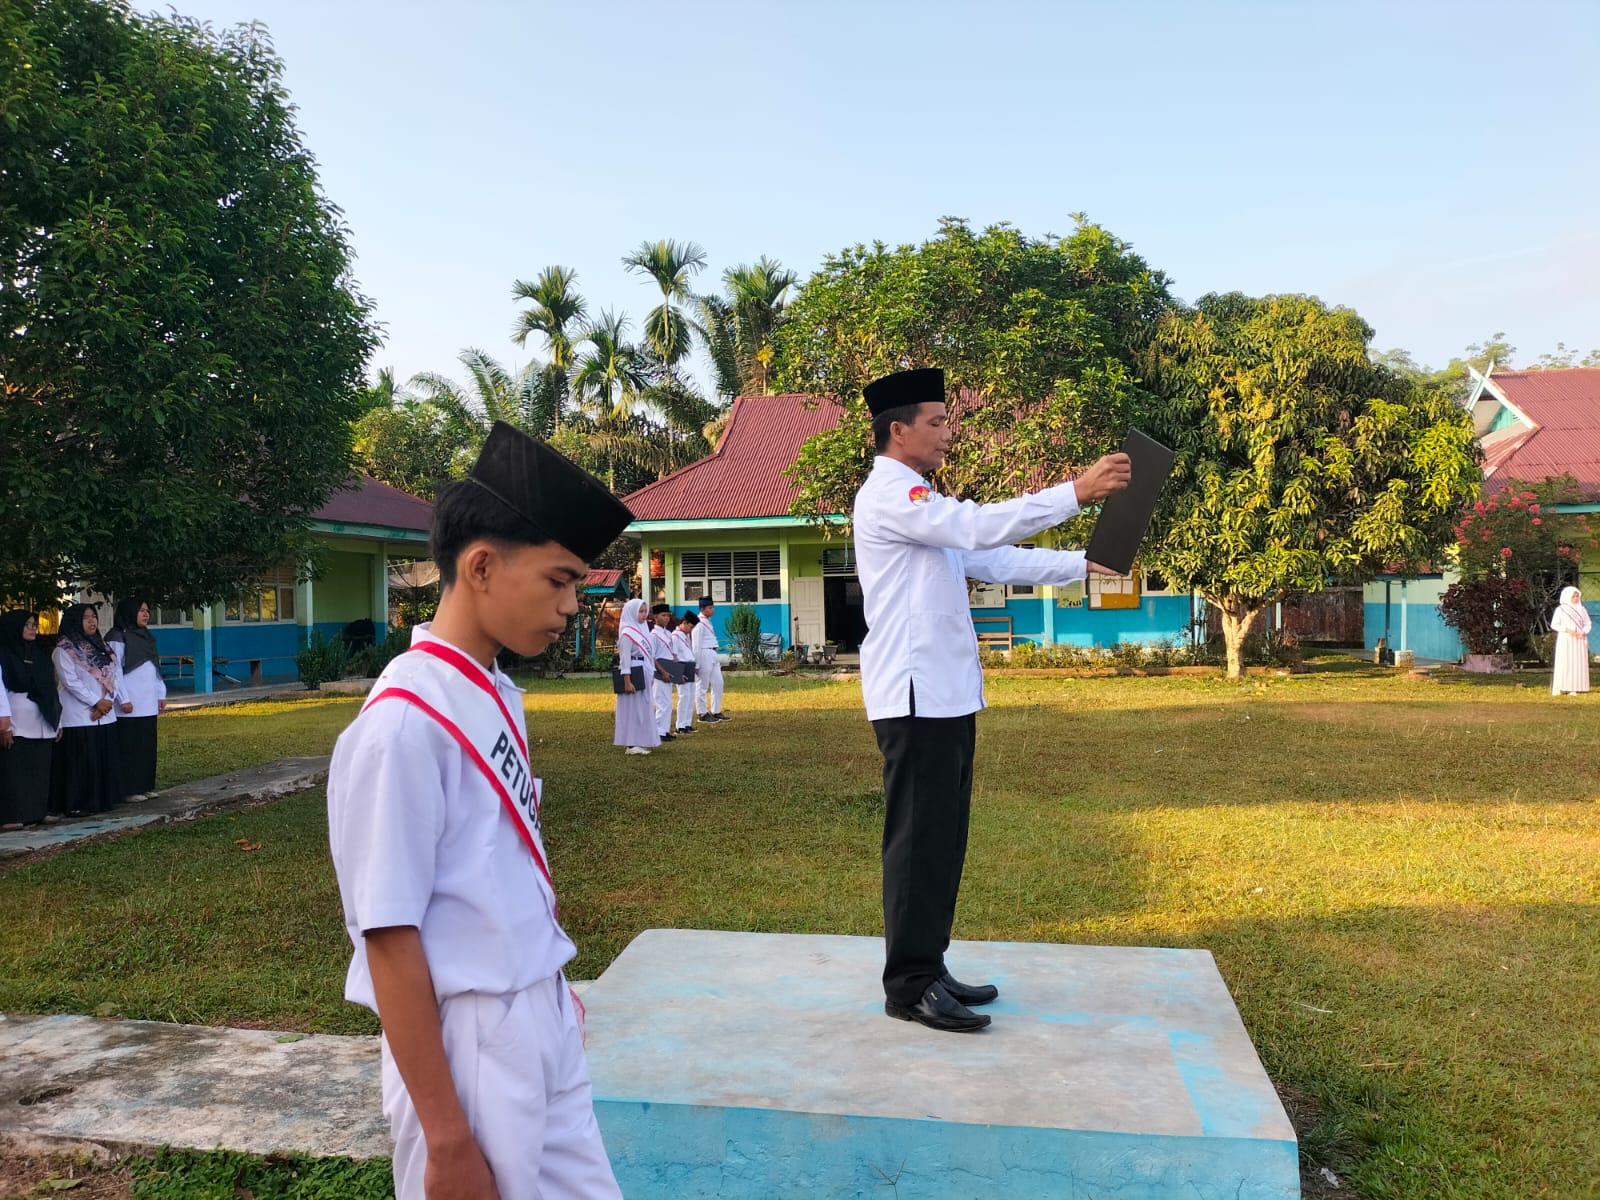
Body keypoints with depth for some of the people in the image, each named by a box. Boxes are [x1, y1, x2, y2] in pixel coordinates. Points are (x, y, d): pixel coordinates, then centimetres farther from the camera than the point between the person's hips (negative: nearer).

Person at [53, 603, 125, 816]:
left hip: (106, 716, 6)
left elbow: (115, 676, 8)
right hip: (78, 717, -6)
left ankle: (103, 799, 17)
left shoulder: (102, 647, 15)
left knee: (106, 760, 8)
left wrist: (108, 701, -7)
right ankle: (78, 804, 2)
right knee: (82, 762, -5)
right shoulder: (64, 650, -4)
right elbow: (70, 681, -13)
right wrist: (96, 702, -14)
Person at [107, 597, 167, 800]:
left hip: (149, 704, 7)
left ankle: (145, 786, 15)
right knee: (130, 747, -4)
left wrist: (161, 694, 13)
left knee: (148, 746, 9)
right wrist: (123, 700, -15)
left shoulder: (147, 636, 18)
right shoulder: (118, 638, -6)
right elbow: (115, 671, -11)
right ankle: (130, 789, 0)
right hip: (130, 706, -7)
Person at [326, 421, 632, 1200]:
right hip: (467, 1046, -7)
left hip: (543, 1025, 8)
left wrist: (549, 991, 18)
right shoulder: (404, 724, -21)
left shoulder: (498, 696, 3)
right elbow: (389, 937, -19)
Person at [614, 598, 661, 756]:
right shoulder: (627, 632, -13)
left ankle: (641, 741, 20)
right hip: (634, 674, -9)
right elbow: (624, 659, -16)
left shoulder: (641, 629, 13)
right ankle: (632, 744, 0)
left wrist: (651, 673, 15)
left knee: (643, 708, 13)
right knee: (633, 708, -4)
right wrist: (627, 682, -20)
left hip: (644, 675, 9)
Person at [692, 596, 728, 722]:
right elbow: (696, 645, -15)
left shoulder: (708, 622, 15)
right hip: (704, 655, -10)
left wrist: (717, 658, 19)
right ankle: (703, 714, 7)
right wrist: (697, 664, -16)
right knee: (702, 686, 0)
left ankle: (716, 712, 22)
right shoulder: (699, 623, -14)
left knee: (718, 683, 13)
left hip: (713, 655, 10)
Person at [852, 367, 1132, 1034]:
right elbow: (983, 526, -21)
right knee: (919, 838, -5)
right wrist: (1078, 491, -20)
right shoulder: (887, 495, -11)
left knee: (944, 836, 13)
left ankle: (927, 967, 23)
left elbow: (992, 560, 17)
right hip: (915, 695, -10)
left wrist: (1083, 564, 10)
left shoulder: (922, 503, 21)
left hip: (947, 693, 10)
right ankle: (909, 985, 5)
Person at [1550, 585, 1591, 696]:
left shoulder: (1582, 609, 9)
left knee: (1578, 663, -1)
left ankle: (1573, 689, -1)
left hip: (1579, 640, 3)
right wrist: (1567, 630, -15)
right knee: (1564, 663, -7)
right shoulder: (1560, 610, -1)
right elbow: (1554, 624, -2)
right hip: (1565, 640, -3)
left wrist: (1583, 632, -8)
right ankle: (1560, 689, -8)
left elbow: (1587, 624, 11)